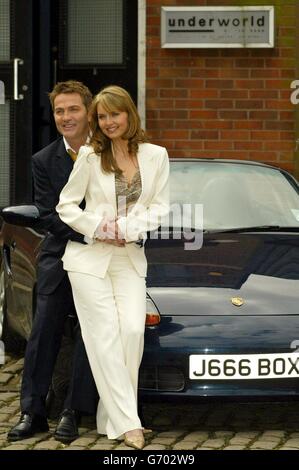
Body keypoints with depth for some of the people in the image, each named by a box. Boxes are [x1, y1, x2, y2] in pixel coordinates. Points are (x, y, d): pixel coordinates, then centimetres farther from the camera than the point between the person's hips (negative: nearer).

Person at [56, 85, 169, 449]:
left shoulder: (155, 156, 4)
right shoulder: (90, 157, -1)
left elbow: (159, 208, 3)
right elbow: (66, 205, 1)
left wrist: (128, 228, -12)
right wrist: (100, 227, -12)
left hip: (130, 257, 2)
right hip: (89, 256, -2)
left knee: (132, 330, -11)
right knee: (106, 334, -7)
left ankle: (112, 416, 0)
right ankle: (127, 423, -8)